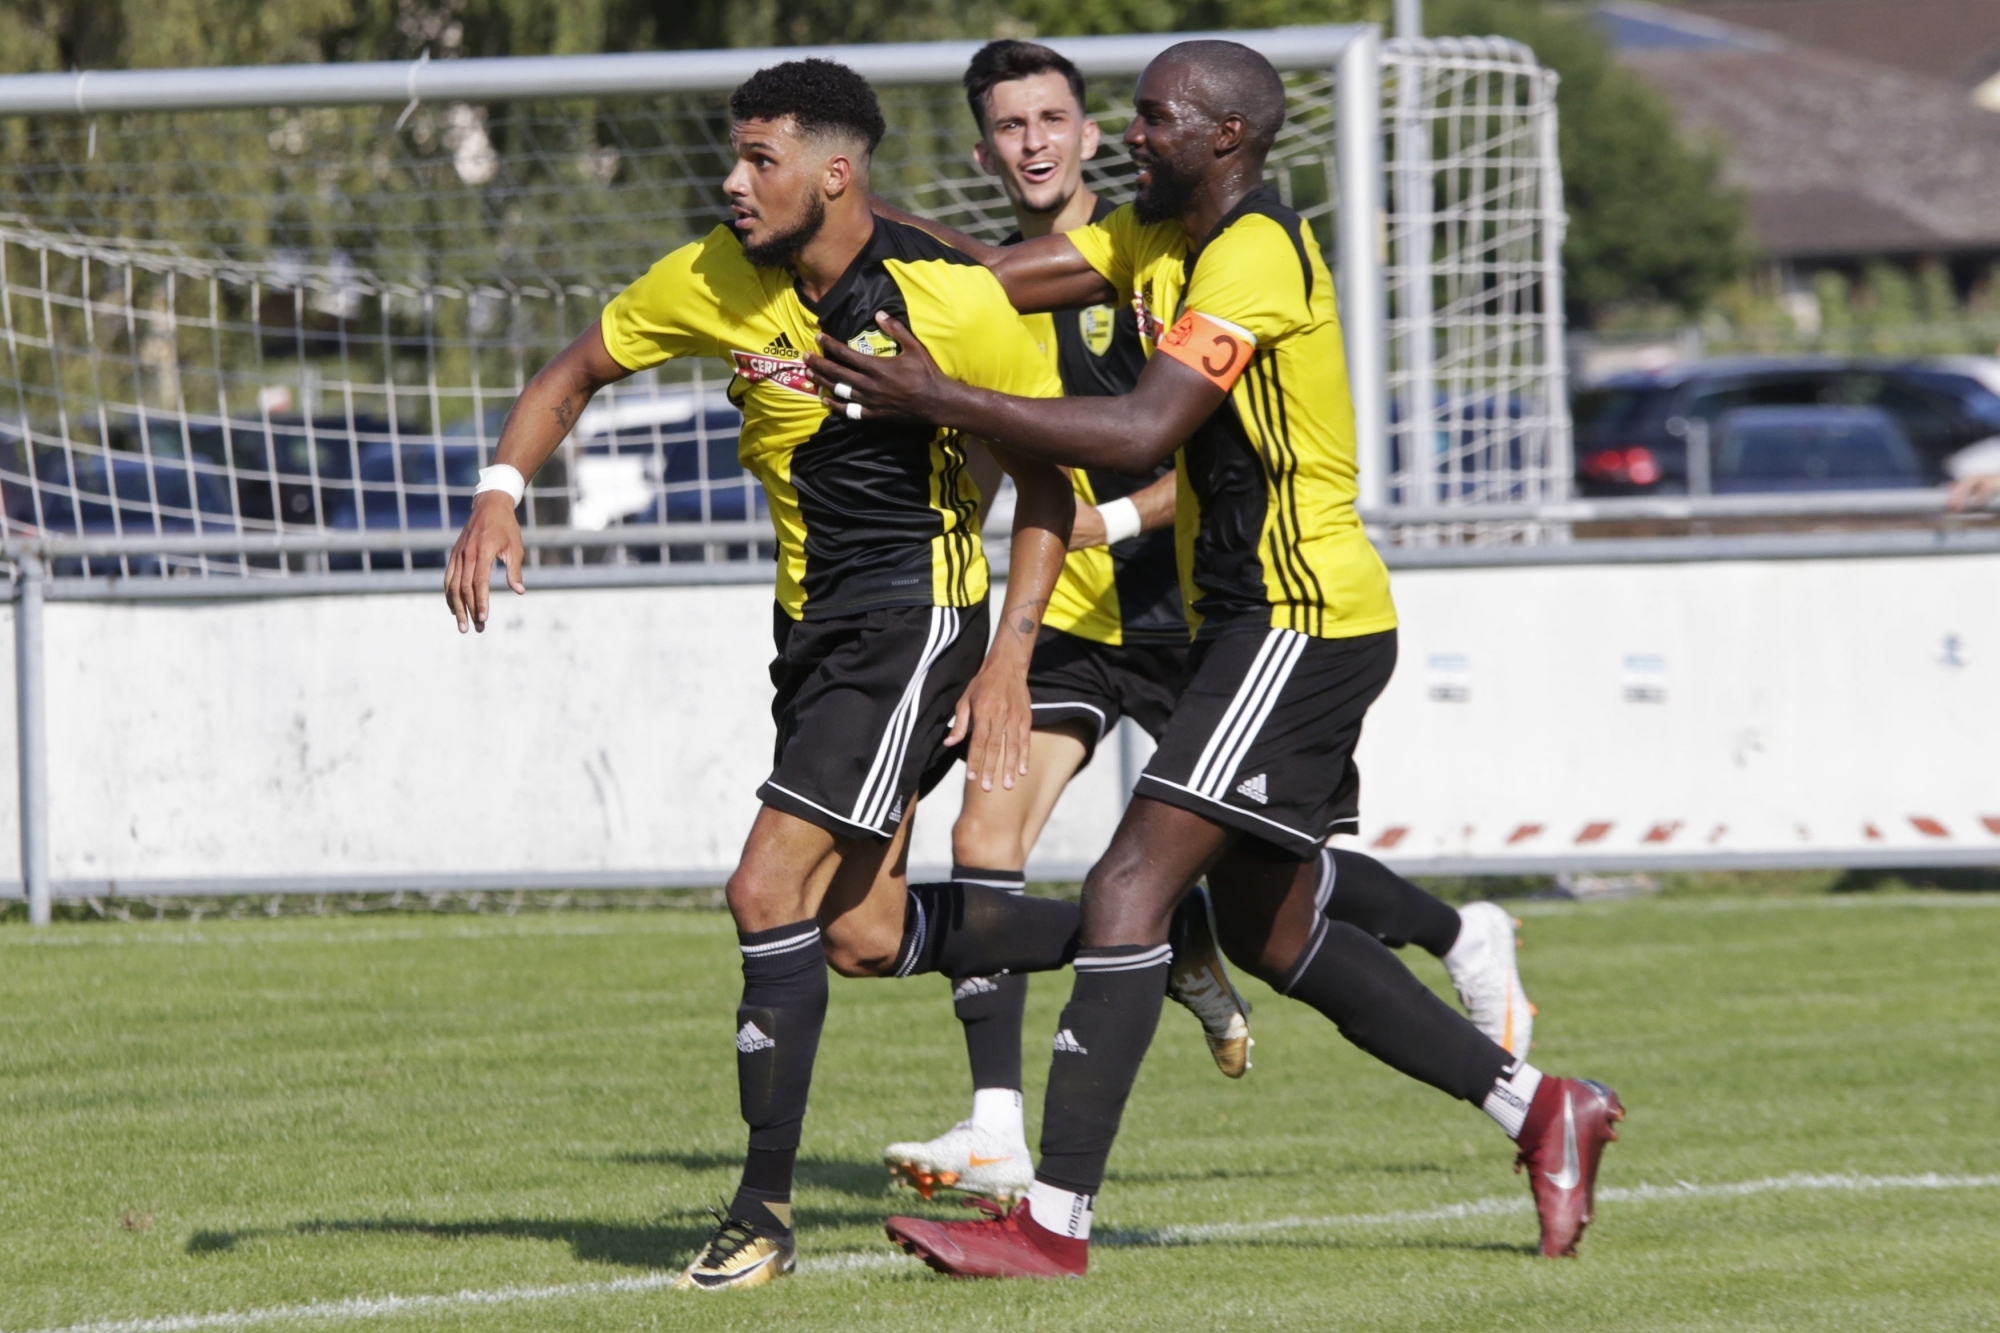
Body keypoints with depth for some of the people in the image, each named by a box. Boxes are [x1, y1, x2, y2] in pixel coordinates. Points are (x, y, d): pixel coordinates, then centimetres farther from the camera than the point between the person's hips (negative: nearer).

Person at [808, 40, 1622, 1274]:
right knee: (1270, 932, 16)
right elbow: (996, 278, 4)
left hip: (1304, 622, -11)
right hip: (1259, 622, 11)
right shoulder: (1161, 238, 12)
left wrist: (936, 399, -28)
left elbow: (1140, 434, -28)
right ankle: (1542, 1110, 25)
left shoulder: (1254, 259, -18)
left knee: (1131, 888, -16)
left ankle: (1056, 1220, -18)